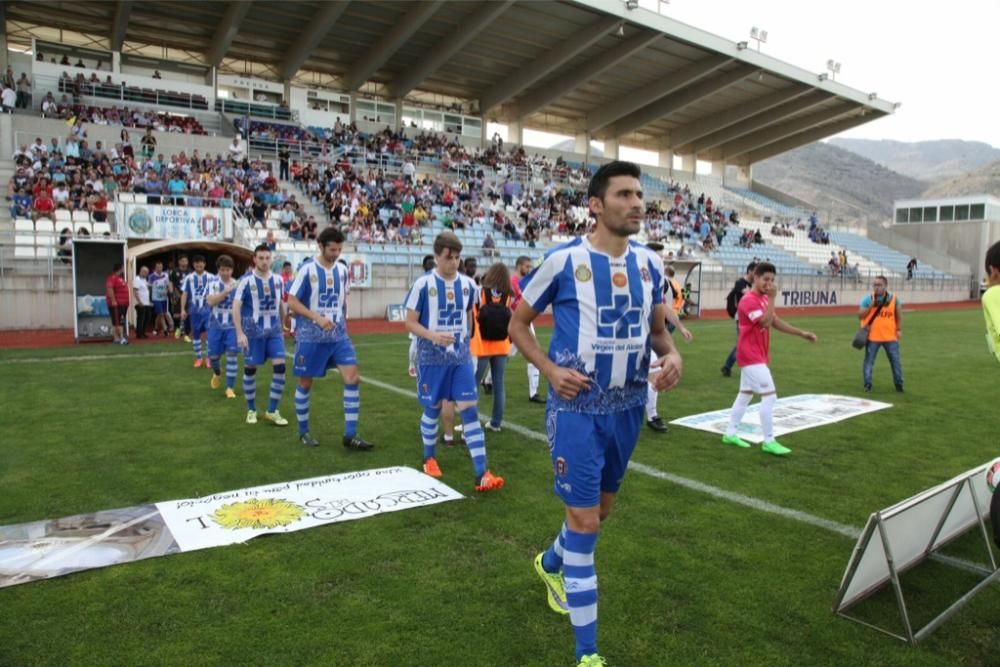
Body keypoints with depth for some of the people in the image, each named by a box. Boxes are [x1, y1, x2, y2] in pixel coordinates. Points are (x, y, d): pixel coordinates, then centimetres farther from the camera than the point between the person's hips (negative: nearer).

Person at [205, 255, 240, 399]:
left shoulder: (238, 285, -1)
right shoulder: (213, 284, -6)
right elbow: (210, 301, -23)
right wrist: (226, 291, -33)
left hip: (232, 326, 0)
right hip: (216, 325, 0)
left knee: (232, 355, -9)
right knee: (213, 356, 7)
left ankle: (230, 387, 1)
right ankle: (217, 373, 42)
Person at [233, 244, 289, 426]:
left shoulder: (278, 280, 3)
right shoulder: (247, 280, -10)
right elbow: (236, 306, -12)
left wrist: (281, 325, 19)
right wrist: (239, 333, -19)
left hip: (274, 330, 3)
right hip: (253, 331, -3)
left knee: (280, 366, -7)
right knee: (250, 368, 6)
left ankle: (272, 411, 3)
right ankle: (251, 410, 23)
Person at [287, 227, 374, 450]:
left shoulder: (342, 270, 6)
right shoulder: (307, 270, -10)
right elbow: (292, 302, -11)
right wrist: (317, 318, -21)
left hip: (338, 335, 4)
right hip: (311, 337, -4)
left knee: (352, 378, -7)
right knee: (306, 383, 7)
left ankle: (350, 435, -2)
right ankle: (304, 432, 26)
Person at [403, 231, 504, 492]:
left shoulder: (468, 284, 3)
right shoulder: (423, 284, -10)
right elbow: (410, 322, -8)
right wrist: (433, 336, -25)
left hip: (461, 357, 3)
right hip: (432, 358, -3)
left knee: (470, 410, -4)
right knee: (432, 409, 11)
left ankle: (482, 475, -5)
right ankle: (429, 458, 36)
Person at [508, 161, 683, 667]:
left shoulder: (649, 263, 3)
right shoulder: (563, 260, -12)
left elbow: (657, 329, 14)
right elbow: (518, 323, -1)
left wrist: (672, 356, -8)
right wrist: (550, 369, -16)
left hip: (627, 407, 6)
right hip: (577, 407, -6)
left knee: (601, 507, 21)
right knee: (585, 520, -4)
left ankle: (551, 563, 53)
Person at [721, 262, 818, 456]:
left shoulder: (763, 299, 13)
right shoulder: (749, 300, -18)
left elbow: (775, 322, 16)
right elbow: (765, 322, -27)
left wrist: (802, 333, 12)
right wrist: (772, 298, -26)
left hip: (755, 356, 10)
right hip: (751, 356, -10)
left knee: (746, 394, 15)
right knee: (769, 395, -10)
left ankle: (730, 433, 23)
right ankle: (769, 442, -4)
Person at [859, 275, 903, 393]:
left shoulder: (894, 298, 2)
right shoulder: (868, 298, -2)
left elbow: (898, 315, 9)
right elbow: (860, 315, -5)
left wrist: (899, 329, 1)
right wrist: (871, 306, -17)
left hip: (890, 337, 1)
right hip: (872, 336, -1)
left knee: (896, 361, 8)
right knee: (869, 361, 2)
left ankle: (899, 384, 22)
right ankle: (867, 384, 12)